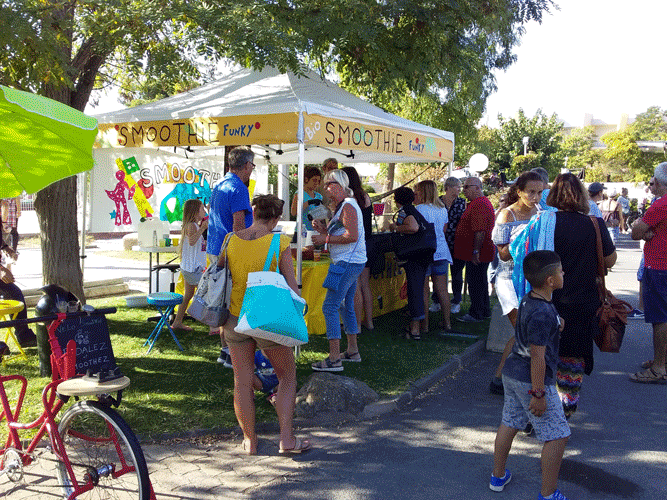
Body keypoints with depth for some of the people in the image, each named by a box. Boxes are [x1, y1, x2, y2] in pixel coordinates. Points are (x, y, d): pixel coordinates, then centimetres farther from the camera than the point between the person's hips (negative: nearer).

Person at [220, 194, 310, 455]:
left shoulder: (231, 240, -1)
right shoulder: (279, 242, -11)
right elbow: (291, 286, -10)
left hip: (236, 318, 3)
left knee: (242, 381, 13)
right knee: (287, 376, 14)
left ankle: (249, 440, 23)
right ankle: (286, 438, 10)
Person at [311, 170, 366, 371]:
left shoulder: (348, 206, -14)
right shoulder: (341, 206, 19)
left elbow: (352, 236, -23)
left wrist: (326, 239, -18)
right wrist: (323, 229, 7)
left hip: (348, 263, -11)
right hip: (350, 263, 11)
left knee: (330, 307, -13)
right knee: (346, 307, 18)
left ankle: (334, 359, -13)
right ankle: (352, 351, 28)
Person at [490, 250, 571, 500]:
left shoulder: (527, 300, 3)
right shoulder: (542, 314, -24)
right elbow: (537, 356, -23)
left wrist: (556, 324, 18)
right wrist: (538, 393, -19)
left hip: (511, 372, 10)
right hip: (532, 380, -10)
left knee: (509, 423, 21)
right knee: (557, 435, 2)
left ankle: (498, 476, 35)